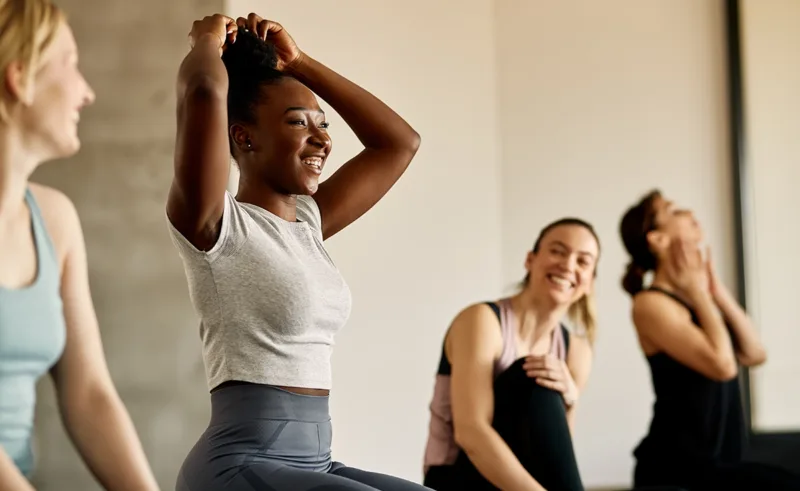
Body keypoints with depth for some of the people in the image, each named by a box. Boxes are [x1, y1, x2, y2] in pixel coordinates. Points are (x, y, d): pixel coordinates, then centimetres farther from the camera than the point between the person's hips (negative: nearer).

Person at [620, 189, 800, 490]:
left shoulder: (698, 295, 12)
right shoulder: (651, 303, -12)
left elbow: (754, 355, 7)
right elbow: (723, 365, -22)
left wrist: (717, 291, 1)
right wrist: (699, 292, -10)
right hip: (678, 466, -8)